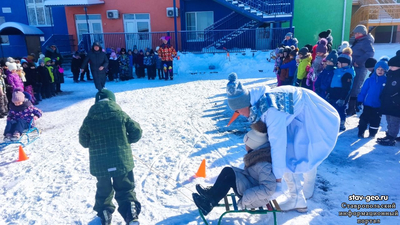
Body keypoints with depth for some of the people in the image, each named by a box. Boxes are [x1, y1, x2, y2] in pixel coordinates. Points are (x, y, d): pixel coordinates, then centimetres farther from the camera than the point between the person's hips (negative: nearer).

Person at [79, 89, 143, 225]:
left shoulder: (89, 119, -4)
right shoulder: (121, 115, -7)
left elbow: (84, 142, 6)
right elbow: (137, 132, -3)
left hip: (99, 164, 1)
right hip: (122, 162, -1)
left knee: (104, 191, 24)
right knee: (126, 190, 13)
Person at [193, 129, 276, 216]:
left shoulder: (263, 165, -28)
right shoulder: (257, 154, -1)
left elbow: (268, 189, -34)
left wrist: (246, 198, -33)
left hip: (256, 200, -9)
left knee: (229, 174, -22)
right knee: (227, 171, -4)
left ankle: (210, 202, -12)